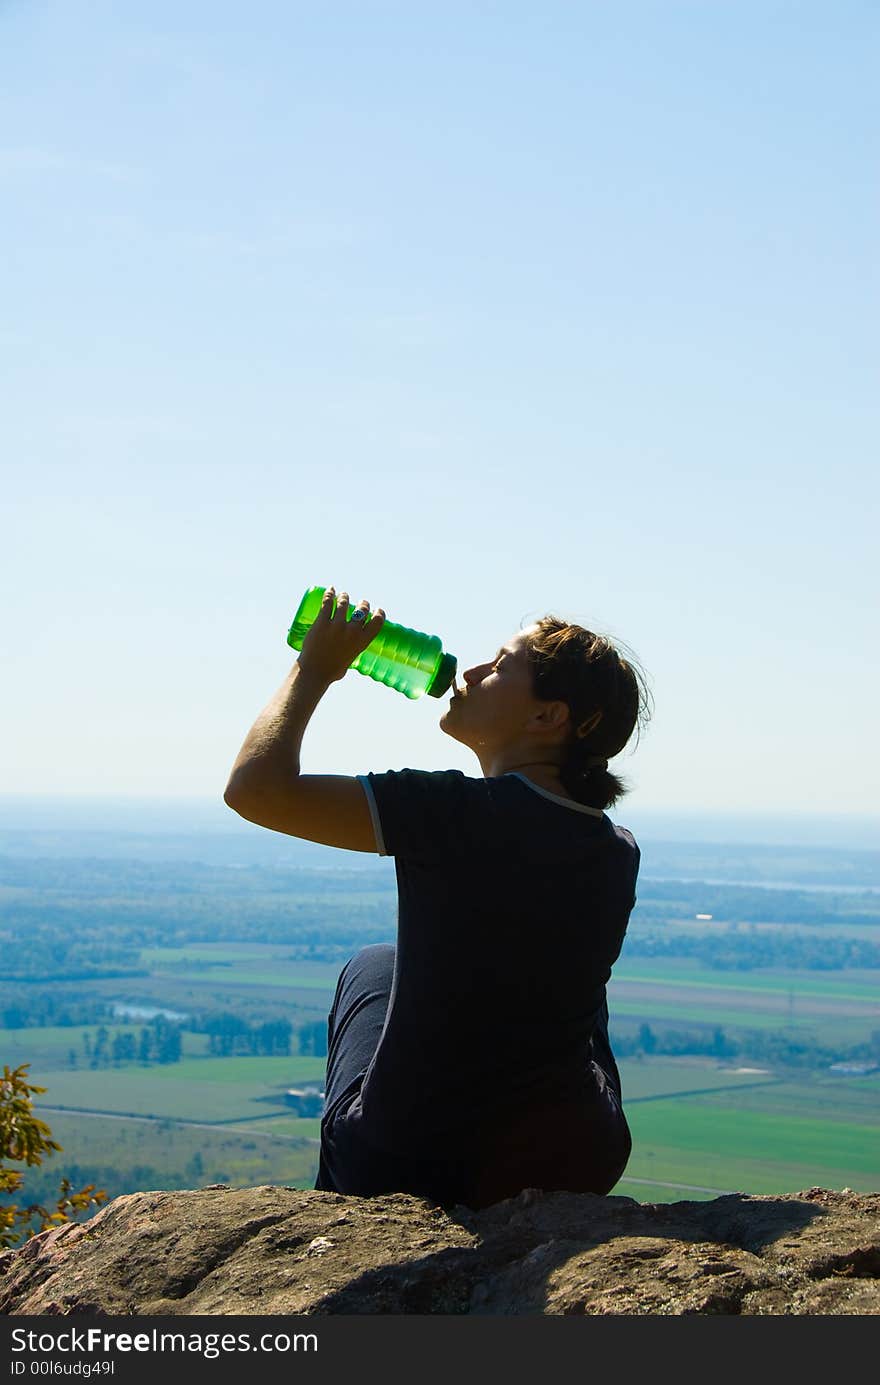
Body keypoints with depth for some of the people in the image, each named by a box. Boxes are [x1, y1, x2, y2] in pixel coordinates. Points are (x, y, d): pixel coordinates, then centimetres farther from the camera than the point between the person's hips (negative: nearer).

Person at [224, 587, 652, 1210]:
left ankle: (340, 1203, 41)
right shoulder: (620, 850, -2)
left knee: (373, 965, 25)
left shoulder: (464, 813, -22)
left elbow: (257, 789, -23)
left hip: (406, 1171, -4)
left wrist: (315, 669, -9)